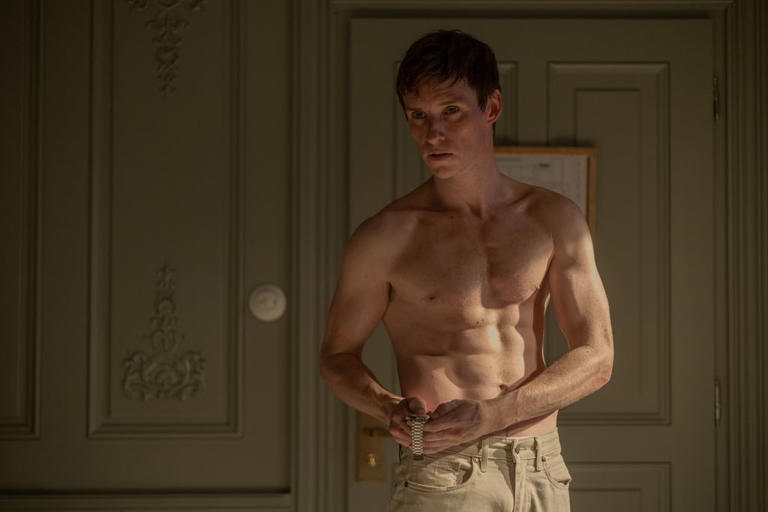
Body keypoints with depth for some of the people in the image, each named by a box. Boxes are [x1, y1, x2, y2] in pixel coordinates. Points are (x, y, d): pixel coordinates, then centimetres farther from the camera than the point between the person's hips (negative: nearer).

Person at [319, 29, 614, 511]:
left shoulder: (555, 219, 4)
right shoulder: (386, 236, -2)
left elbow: (596, 357, 0)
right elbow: (337, 356, 7)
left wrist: (490, 415, -13)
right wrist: (392, 410, -14)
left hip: (543, 469, 2)